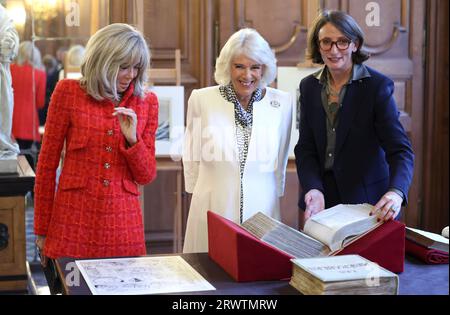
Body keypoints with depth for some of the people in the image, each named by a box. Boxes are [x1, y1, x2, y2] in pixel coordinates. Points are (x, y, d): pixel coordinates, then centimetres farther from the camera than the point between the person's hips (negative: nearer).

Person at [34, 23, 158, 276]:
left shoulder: (147, 102, 3)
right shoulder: (68, 92, -3)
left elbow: (146, 176, 5)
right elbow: (47, 164, 2)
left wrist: (132, 138, -13)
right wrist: (42, 230, 3)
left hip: (124, 225, 2)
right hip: (73, 223, -2)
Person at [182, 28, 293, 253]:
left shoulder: (282, 103, 0)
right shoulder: (201, 99, -3)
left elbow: (280, 162, 11)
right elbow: (192, 158, 7)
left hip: (262, 210, 1)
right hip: (212, 210, -1)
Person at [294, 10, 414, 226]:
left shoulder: (378, 86, -11)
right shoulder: (309, 87, 2)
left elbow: (400, 149, -18)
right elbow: (306, 148, -1)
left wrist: (396, 192, -37)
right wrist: (313, 189, -20)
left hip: (367, 199, -3)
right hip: (321, 197, 4)